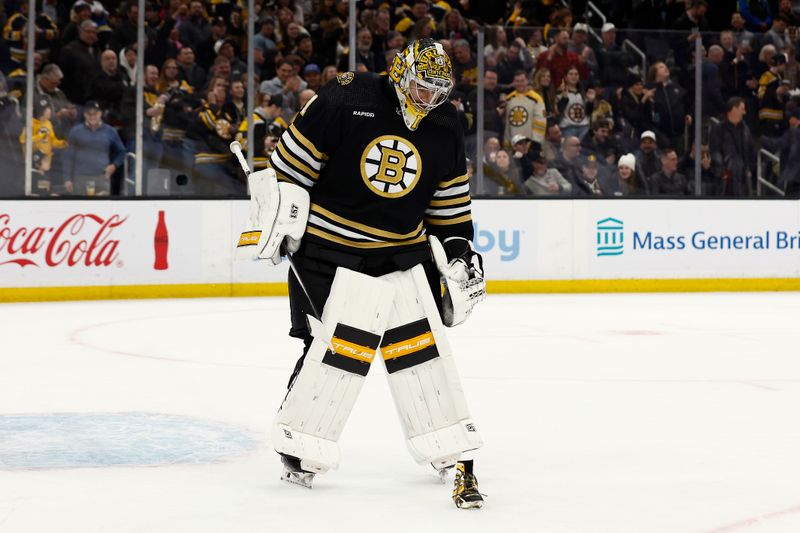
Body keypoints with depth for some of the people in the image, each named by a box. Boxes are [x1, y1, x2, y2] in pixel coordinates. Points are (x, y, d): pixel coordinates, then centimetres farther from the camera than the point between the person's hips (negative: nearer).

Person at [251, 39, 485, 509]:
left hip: (406, 250, 5)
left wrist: (460, 248, 9)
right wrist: (284, 217, -11)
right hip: (332, 247, -5)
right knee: (339, 345, -10)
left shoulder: (444, 128, 2)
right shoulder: (347, 101, -14)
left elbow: (450, 201, 14)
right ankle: (300, 446, 6)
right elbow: (292, 160, -9)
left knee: (422, 344, 2)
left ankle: (452, 451, 9)